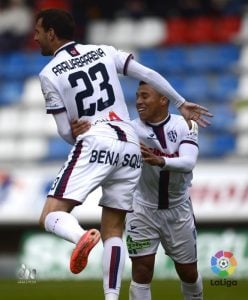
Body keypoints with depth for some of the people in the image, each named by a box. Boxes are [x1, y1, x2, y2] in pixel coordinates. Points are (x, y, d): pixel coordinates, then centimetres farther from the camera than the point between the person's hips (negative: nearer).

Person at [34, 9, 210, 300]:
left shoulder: (49, 74, 3)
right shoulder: (104, 52, 14)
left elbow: (65, 131, 4)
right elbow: (149, 75, 11)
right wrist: (181, 103, 22)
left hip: (95, 144, -5)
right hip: (130, 146, 5)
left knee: (51, 215, -9)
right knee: (113, 230, 11)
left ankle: (82, 237, -42)